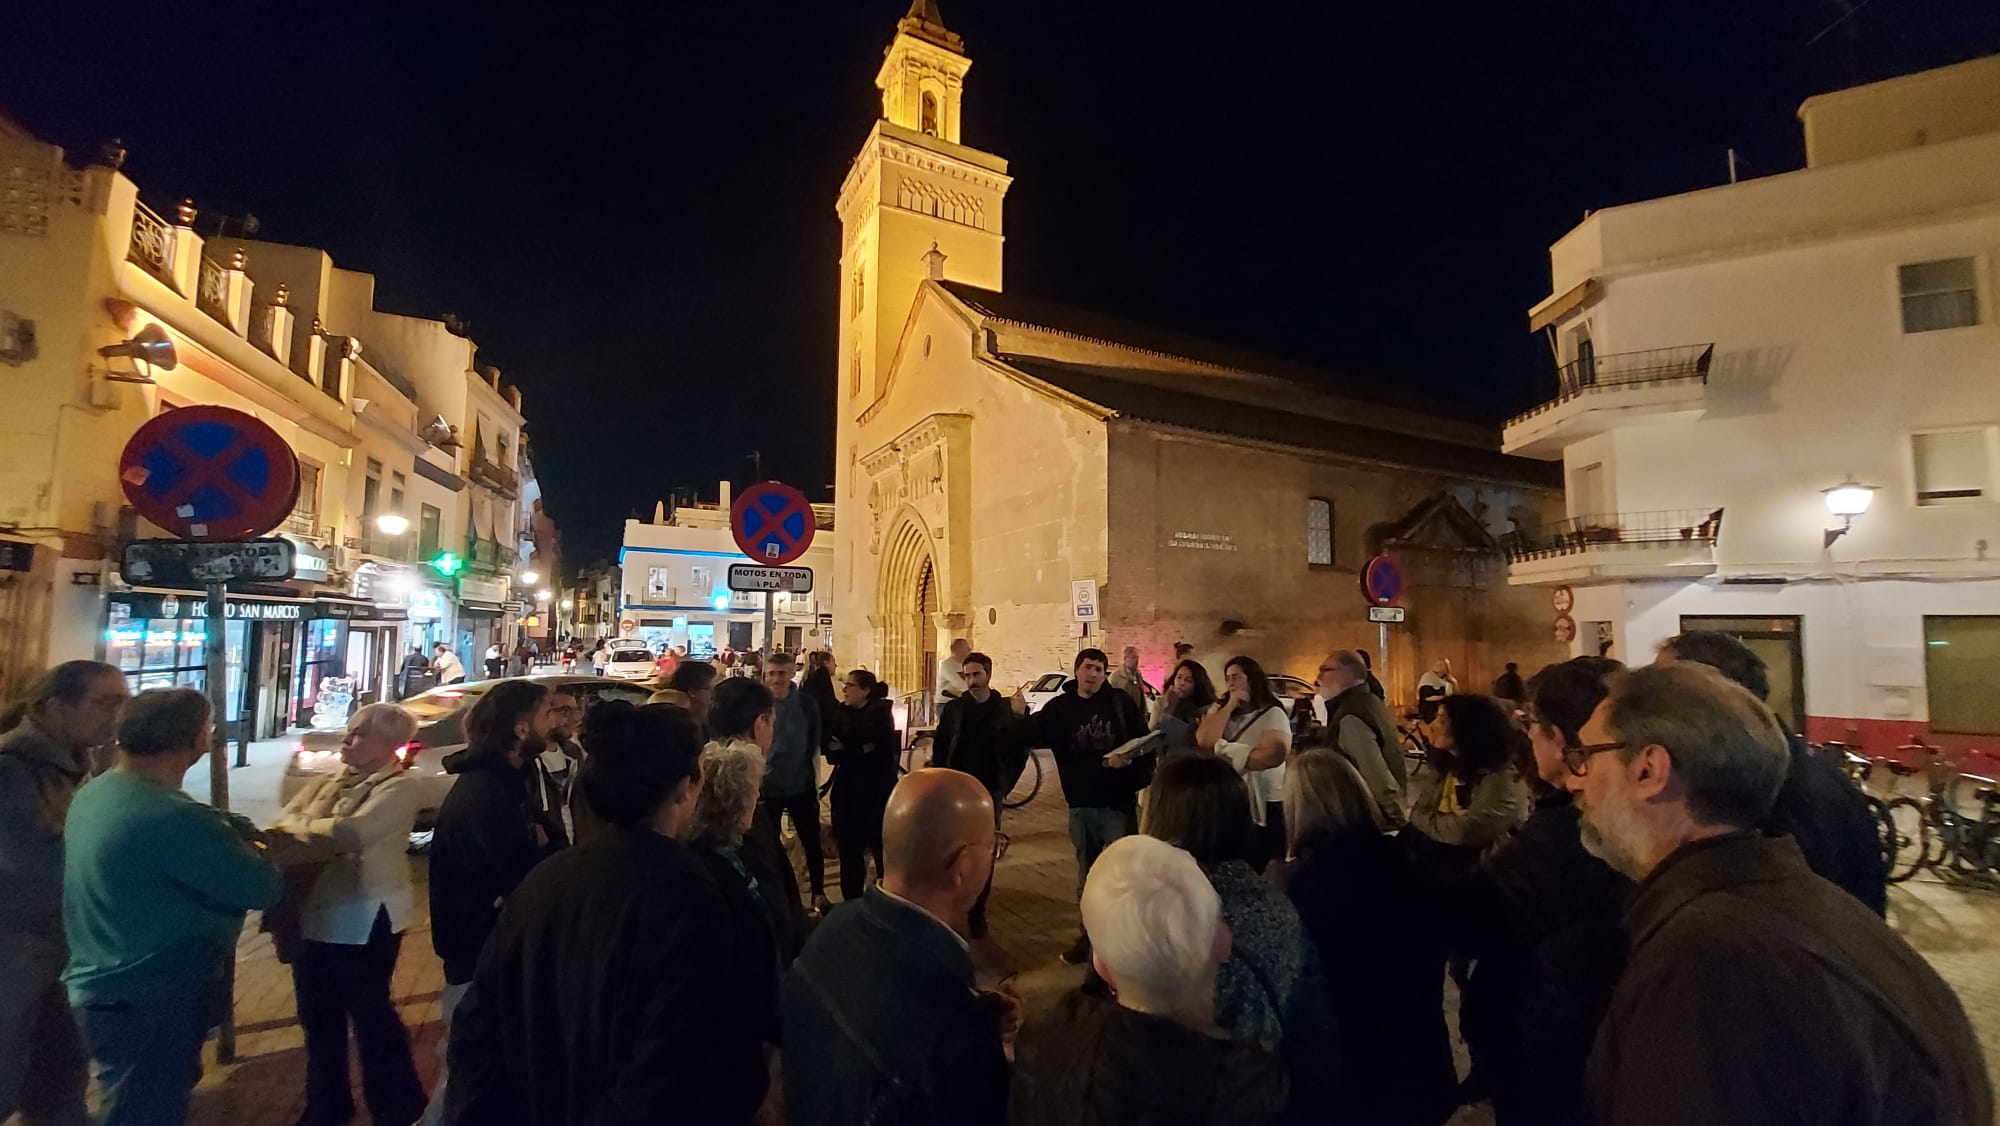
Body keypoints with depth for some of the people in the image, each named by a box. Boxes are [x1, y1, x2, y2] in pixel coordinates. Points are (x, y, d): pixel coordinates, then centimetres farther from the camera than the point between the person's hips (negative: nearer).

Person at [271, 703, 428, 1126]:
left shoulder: (399, 787, -16)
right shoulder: (329, 782, 9)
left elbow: (351, 833, -27)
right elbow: (287, 820, 2)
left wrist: (297, 826, -10)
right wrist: (318, 833, -19)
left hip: (365, 922, -7)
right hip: (315, 916, 7)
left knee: (370, 1012, 7)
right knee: (318, 1014, 20)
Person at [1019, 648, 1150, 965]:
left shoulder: (1120, 703, -3)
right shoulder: (1060, 707, 3)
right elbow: (1033, 737, -6)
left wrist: (1129, 759, -23)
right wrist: (1020, 717, -25)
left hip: (1118, 802, -3)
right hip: (1080, 804, 3)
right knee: (1086, 874, 16)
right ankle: (1090, 933, 32)